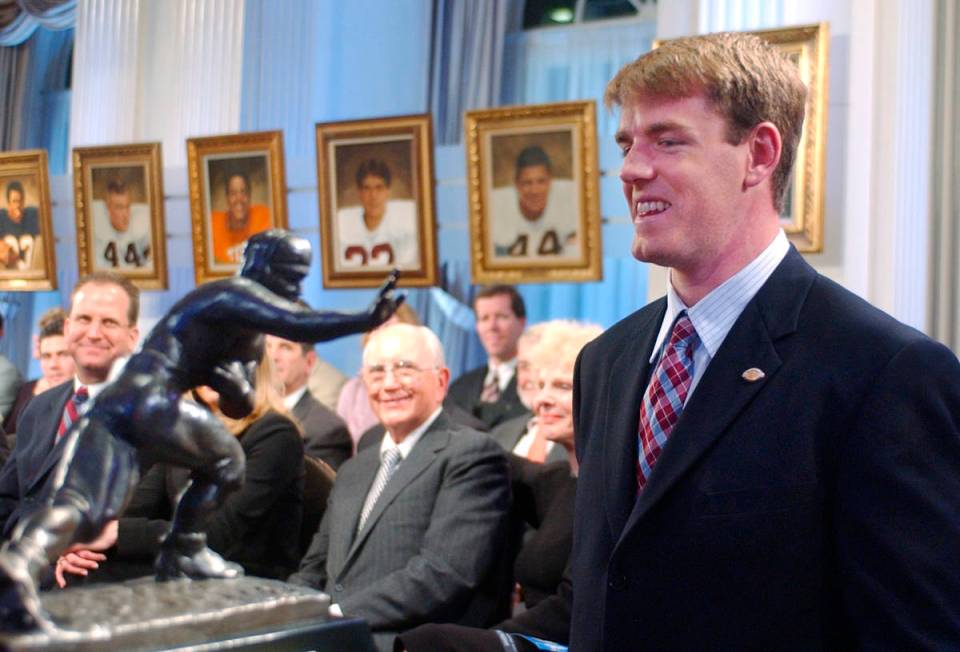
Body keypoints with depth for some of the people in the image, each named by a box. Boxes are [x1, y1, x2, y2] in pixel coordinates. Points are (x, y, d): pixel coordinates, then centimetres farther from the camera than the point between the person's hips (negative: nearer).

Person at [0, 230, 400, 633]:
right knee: (224, 459, 13)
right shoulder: (235, 295, -1)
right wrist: (367, 320, -21)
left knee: (80, 510, -4)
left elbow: (238, 407, 26)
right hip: (148, 401, -8)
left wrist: (238, 388, 3)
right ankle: (184, 551, 14)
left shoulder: (248, 338, 29)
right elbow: (298, 325, -18)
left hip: (113, 404, 8)